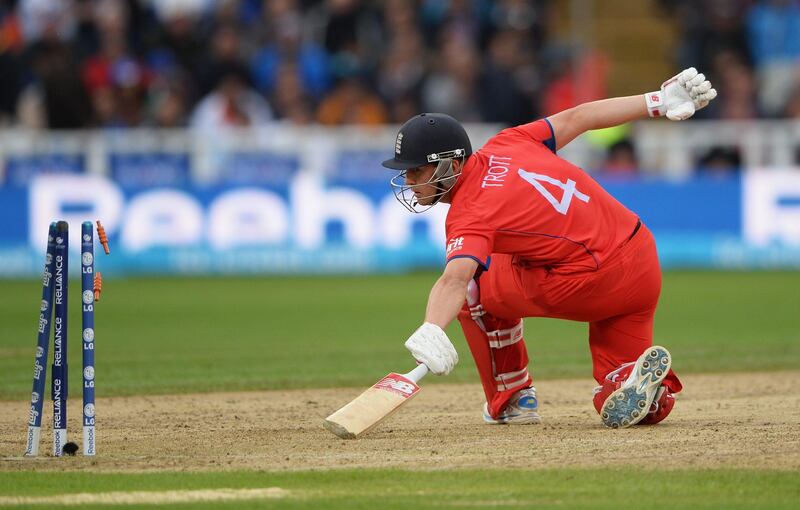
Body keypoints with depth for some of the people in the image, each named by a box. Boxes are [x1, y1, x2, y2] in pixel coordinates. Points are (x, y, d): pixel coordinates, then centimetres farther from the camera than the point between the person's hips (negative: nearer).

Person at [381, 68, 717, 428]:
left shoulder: (468, 214, -13)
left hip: (590, 284, -8)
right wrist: (662, 101, 18)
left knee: (475, 285, 11)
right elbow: (576, 117, 13)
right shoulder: (503, 146, 9)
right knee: (622, 407, 14)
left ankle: (512, 400, 16)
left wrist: (431, 332, -49)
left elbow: (454, 280, -32)